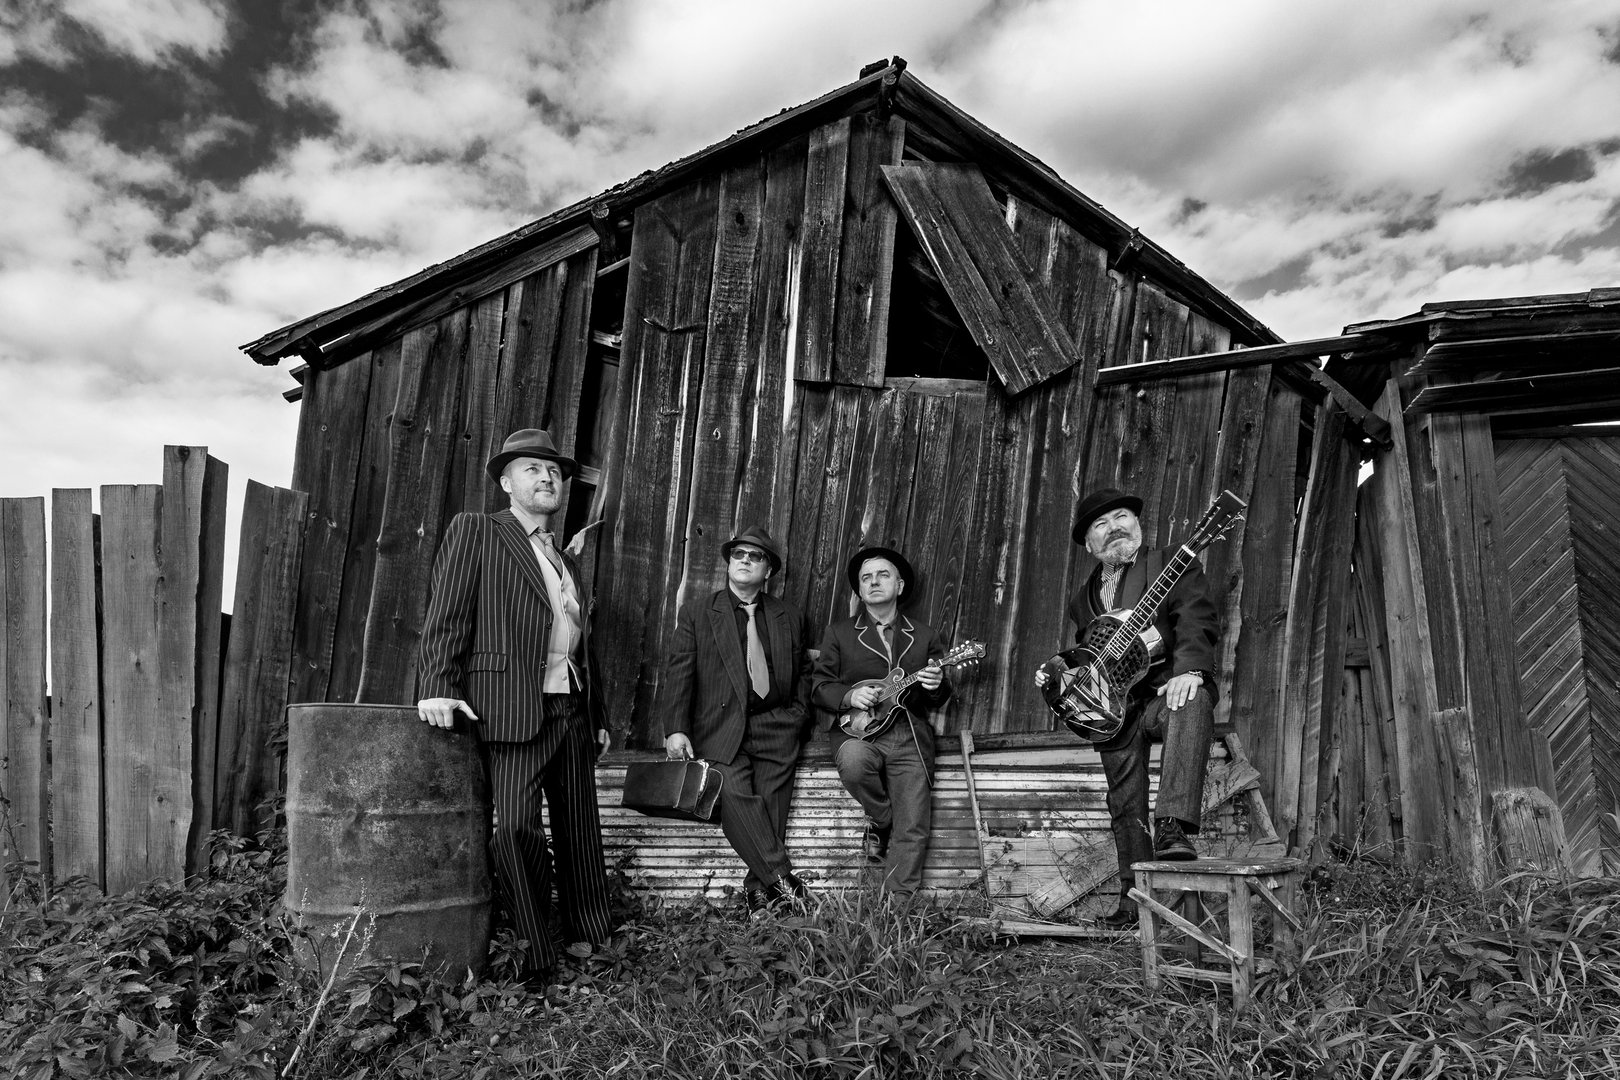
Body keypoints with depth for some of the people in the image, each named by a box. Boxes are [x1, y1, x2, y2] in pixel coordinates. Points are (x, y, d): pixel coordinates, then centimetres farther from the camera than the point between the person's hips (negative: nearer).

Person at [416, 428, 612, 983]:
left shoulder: (567, 561, 23)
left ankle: (591, 938, 21)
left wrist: (598, 718, 21)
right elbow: (447, 616, -6)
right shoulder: (474, 532, 5)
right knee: (517, 828, -13)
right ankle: (537, 953, 0)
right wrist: (438, 686, -17)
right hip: (513, 709, -6)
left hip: (573, 712, 6)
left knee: (581, 831, 9)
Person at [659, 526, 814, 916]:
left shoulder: (789, 617, 15)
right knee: (734, 791, -22)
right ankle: (784, 880, -16)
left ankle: (759, 887, -7)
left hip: (776, 725, 2)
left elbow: (804, 671, 23)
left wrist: (798, 715, 9)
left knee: (770, 800, -14)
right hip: (720, 727, -1)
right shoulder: (696, 613, 8)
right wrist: (677, 728, -9)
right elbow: (679, 671, 1)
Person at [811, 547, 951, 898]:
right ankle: (883, 819, -5)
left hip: (910, 735, 1)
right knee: (852, 762, -36)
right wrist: (850, 695, -13)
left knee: (913, 832, -11)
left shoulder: (925, 635, 16)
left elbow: (939, 699, 16)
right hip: (858, 728, -1)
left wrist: (936, 687, -8)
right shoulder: (839, 632, 12)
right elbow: (819, 686, 7)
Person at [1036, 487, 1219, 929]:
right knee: (1125, 807, 6)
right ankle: (1135, 897, 21)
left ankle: (1172, 828, -42)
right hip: (1113, 706, 5)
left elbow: (1197, 620, -12)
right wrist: (1058, 665, 7)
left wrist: (1189, 668, -29)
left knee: (1192, 705, -39)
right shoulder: (1083, 598, 20)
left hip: (1166, 686, -5)